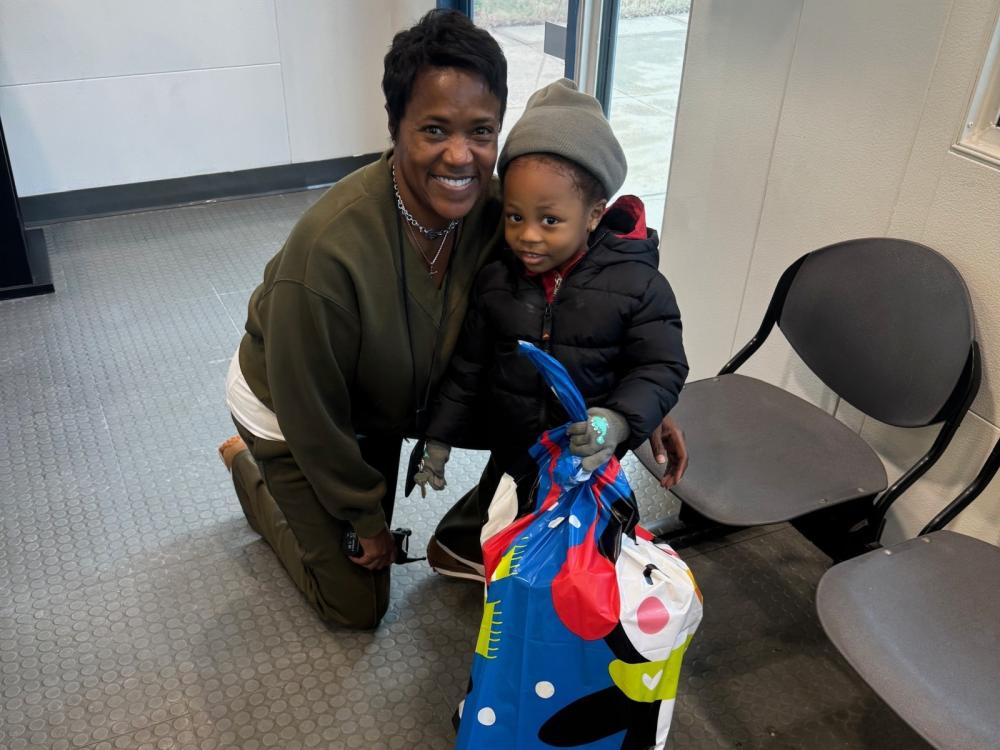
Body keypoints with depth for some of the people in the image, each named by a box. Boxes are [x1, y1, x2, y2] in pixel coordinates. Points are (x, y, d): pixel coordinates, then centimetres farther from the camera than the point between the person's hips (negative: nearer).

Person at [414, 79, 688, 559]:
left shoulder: (636, 283, -19)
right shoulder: (493, 281, -9)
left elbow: (661, 368, -15)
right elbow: (468, 366, 0)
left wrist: (619, 420, -33)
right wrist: (440, 437, 3)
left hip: (588, 462, -2)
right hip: (511, 452, 2)